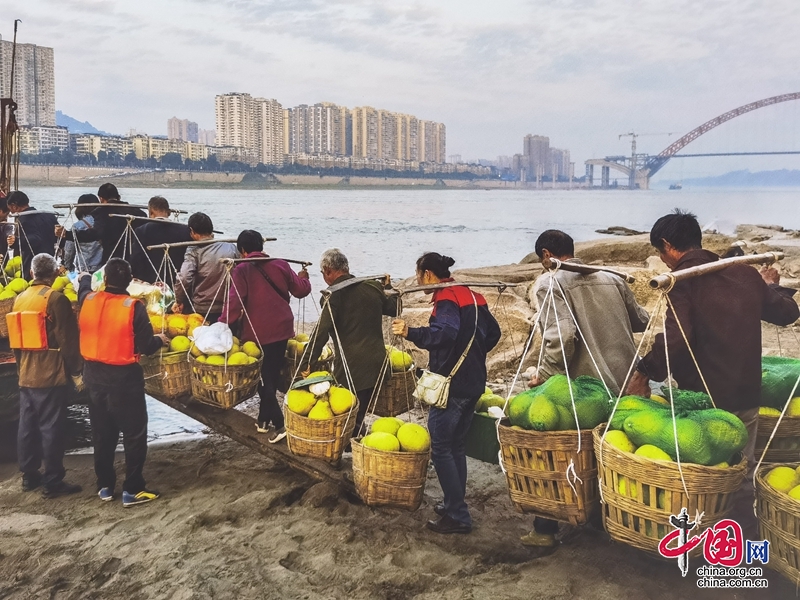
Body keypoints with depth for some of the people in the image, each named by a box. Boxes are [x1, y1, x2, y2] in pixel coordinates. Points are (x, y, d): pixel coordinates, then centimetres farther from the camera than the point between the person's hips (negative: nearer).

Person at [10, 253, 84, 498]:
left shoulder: (19, 299, 10)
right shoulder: (55, 299, -13)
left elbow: (16, 339, 17)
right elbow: (68, 340, -14)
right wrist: (76, 372, -7)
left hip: (26, 376, 7)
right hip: (51, 376, -7)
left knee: (28, 426, 13)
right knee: (51, 428, -3)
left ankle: (29, 475, 23)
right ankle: (53, 482, 2)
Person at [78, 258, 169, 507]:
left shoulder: (87, 300, -3)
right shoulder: (133, 307, -17)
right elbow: (145, 346, -15)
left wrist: (85, 278, 46)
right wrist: (160, 340, 7)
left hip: (94, 377, 6)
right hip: (124, 378, -5)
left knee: (102, 434, 17)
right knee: (134, 435, 5)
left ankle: (104, 486, 27)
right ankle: (133, 490, 8)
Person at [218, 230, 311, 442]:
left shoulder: (241, 270, -9)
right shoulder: (280, 264, 2)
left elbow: (234, 301, -18)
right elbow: (300, 290, 9)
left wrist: (223, 324, -12)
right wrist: (303, 278, 29)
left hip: (258, 332, -4)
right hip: (281, 328, 4)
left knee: (263, 377, 5)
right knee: (272, 374, 15)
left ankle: (278, 424, -4)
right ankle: (264, 420, 24)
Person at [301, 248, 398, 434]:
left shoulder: (333, 295, -11)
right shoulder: (372, 287, 8)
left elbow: (322, 332, -17)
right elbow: (394, 308, 22)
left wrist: (306, 363, -12)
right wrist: (387, 287, 38)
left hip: (351, 368, -7)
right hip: (377, 363, 7)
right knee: (358, 417, 18)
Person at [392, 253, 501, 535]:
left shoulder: (447, 298, -13)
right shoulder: (472, 296, 15)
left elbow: (445, 334, -30)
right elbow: (493, 333, 20)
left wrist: (411, 332, -34)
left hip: (451, 384, -9)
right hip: (473, 382, 9)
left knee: (440, 448, -3)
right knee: (455, 445, 18)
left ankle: (457, 516, -2)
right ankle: (455, 504, 25)